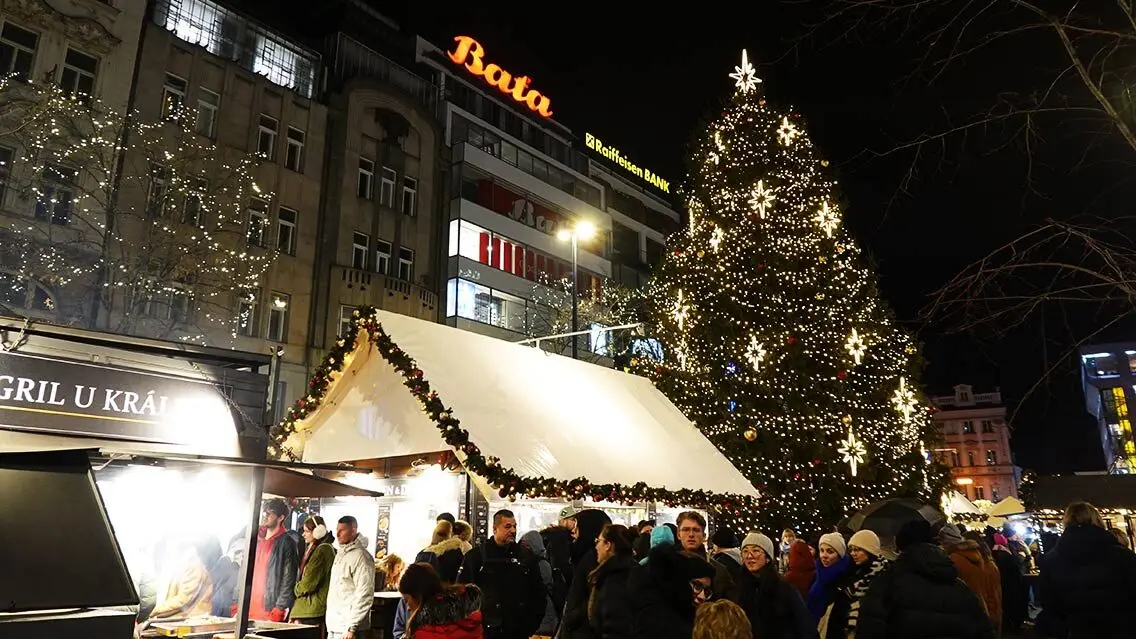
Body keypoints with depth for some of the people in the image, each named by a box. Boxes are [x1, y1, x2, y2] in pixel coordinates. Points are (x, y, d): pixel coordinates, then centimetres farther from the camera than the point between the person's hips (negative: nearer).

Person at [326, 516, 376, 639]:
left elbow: (365, 596, -18)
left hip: (346, 628, -9)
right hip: (334, 626, 9)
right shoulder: (340, 554, 14)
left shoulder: (361, 556, -14)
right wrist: (330, 624, 16)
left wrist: (351, 627, -20)